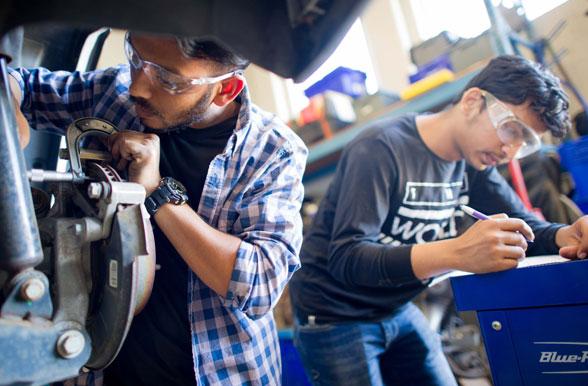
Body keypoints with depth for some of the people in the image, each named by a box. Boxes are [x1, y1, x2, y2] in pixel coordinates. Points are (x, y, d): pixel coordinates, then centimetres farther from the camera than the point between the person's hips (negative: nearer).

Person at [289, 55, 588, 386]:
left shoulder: (473, 159, -2)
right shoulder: (381, 150, -25)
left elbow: (523, 226, 1)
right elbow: (346, 259, -31)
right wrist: (457, 253, -43)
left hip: (398, 310, 7)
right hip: (335, 318, -6)